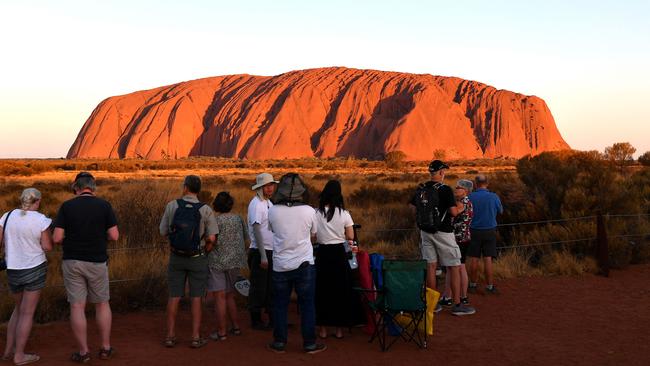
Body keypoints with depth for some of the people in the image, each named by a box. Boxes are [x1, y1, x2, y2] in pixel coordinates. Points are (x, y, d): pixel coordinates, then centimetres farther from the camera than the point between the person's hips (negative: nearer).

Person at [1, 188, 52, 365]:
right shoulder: (42, 220, -13)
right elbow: (47, 247, -11)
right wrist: (49, 232, 6)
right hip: (35, 269, -5)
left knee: (19, 308, 22)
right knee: (27, 312, 4)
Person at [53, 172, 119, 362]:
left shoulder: (66, 206, -4)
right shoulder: (104, 205, -4)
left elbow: (57, 238, -8)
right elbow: (114, 236, -6)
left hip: (72, 262, 0)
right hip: (97, 262, 0)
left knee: (77, 307, 5)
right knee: (102, 304, 15)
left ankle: (83, 352, 10)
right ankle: (106, 348, 18)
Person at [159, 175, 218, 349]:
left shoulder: (172, 206, -8)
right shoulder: (206, 210, -12)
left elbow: (164, 232, 0)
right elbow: (212, 238, -16)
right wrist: (205, 252, 4)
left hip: (176, 257, 2)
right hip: (197, 258, -1)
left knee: (174, 296, 10)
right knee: (196, 298, 6)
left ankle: (170, 336, 13)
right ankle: (196, 337, 7)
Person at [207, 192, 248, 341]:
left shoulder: (215, 221, -13)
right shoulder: (238, 219, 4)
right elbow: (245, 237, 14)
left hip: (217, 262, -6)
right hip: (235, 262, 6)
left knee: (220, 297, -3)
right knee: (229, 295, 18)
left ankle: (221, 332, -1)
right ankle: (236, 327, 20)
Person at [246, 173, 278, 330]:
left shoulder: (269, 203, 13)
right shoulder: (256, 204, -13)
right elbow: (256, 230, -17)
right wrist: (263, 256, -20)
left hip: (271, 252, 8)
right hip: (259, 252, -8)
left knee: (272, 287, 13)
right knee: (259, 288, 0)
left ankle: (273, 319, 22)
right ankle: (256, 320, 10)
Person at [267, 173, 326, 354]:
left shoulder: (273, 211, -8)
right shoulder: (309, 211, -9)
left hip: (280, 266, 1)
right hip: (304, 264, -1)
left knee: (280, 305, 12)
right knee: (307, 305, 8)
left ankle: (279, 343, 19)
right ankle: (309, 344, 13)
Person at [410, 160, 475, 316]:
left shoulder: (420, 189, 5)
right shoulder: (445, 189, -14)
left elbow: (415, 211, 11)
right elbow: (453, 212, -16)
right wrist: (460, 208, 4)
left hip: (425, 231, 6)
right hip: (442, 232, -6)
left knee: (430, 266, 10)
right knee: (454, 268, 2)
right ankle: (457, 305, 3)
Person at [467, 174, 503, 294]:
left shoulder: (470, 197, -9)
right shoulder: (494, 197, -7)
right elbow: (500, 211, 9)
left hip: (474, 231, 0)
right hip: (489, 231, 0)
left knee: (474, 259, 8)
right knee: (488, 259, 1)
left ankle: (473, 284, 17)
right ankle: (490, 286, 3)